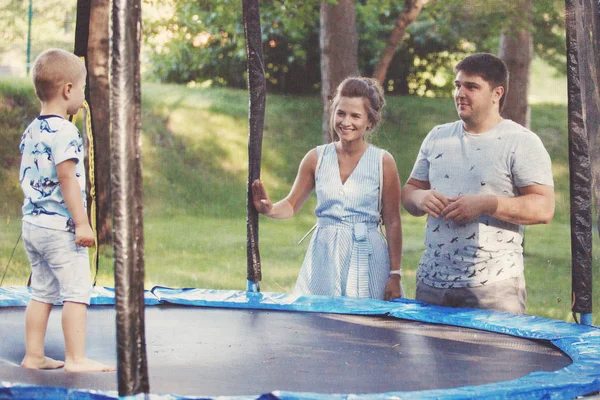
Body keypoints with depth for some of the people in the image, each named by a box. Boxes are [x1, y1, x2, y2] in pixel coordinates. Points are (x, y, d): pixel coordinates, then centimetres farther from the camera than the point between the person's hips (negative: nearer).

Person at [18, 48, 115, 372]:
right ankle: (75, 358, -5)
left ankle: (33, 355, 17)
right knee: (76, 291, -4)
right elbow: (67, 179, -20)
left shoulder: (31, 132, 12)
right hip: (59, 225, -9)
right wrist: (82, 223, -19)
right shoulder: (64, 132, -15)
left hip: (32, 223, 9)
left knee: (41, 292, 14)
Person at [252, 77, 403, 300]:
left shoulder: (382, 162, -3)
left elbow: (392, 221, -1)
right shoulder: (317, 158, 4)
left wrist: (395, 274, -3)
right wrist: (270, 210, -11)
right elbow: (292, 205, 11)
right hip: (324, 261, 2)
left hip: (366, 259, -2)